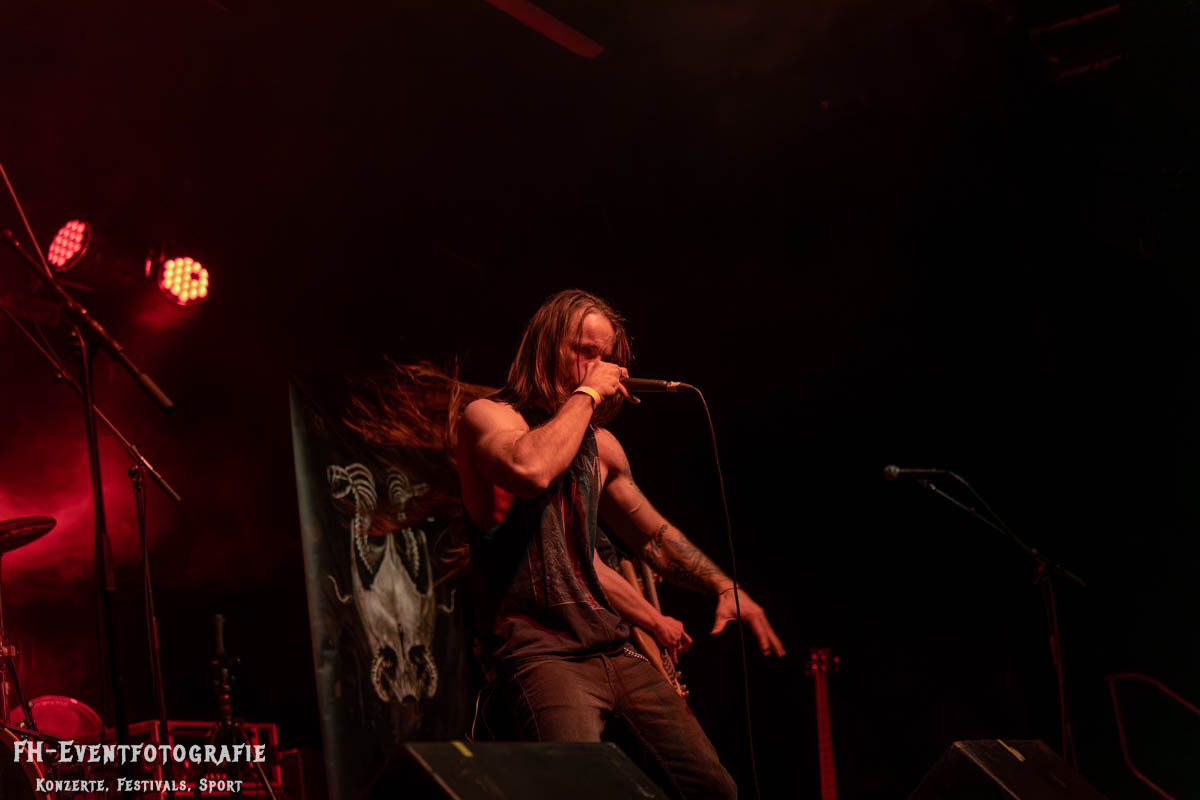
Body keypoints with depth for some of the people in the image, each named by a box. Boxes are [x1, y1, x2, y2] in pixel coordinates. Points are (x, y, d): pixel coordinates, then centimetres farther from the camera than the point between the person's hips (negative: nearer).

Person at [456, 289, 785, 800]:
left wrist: (726, 588, 15)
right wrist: (584, 394, -12)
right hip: (540, 653, -7)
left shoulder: (600, 444, 18)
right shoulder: (488, 416, -2)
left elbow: (654, 535, 29)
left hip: (614, 651, 7)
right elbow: (532, 469, -26)